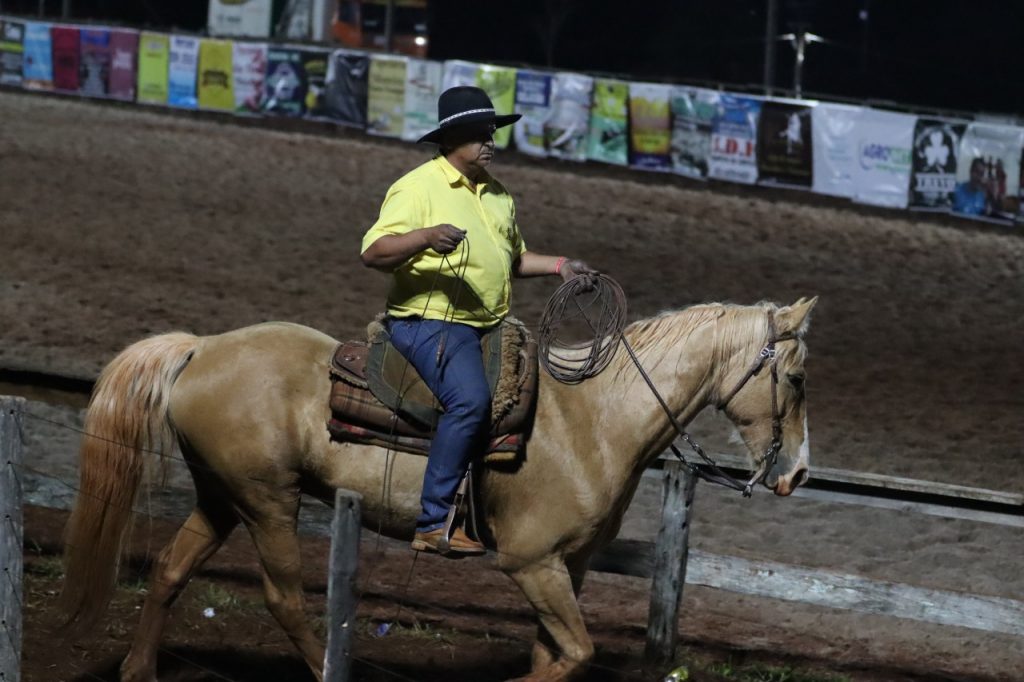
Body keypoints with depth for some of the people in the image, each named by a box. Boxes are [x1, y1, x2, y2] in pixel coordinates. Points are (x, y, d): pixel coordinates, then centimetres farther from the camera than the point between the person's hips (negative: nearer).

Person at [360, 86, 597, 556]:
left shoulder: (497, 195, 20)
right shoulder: (419, 188, -5)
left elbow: (515, 259, 32)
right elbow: (373, 253, -14)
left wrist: (559, 266, 14)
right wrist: (427, 237, -30)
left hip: (489, 326, 9)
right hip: (429, 321, -9)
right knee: (470, 399, -31)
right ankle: (434, 524, -30)